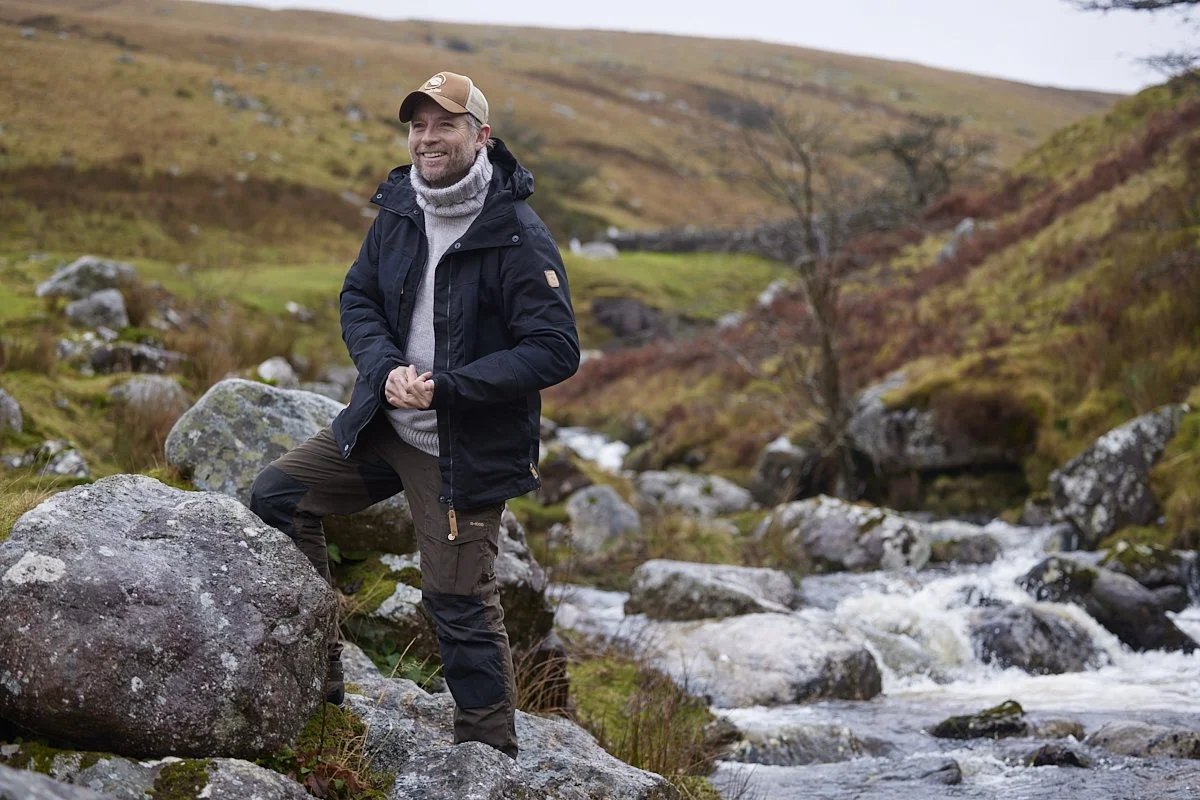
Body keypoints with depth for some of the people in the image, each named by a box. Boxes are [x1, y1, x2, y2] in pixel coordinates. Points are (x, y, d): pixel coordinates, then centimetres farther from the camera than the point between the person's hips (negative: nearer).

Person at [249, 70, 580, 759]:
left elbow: (556, 350, -21)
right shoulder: (400, 208, 1)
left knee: (462, 605, -3)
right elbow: (359, 298, 9)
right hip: (383, 423, 7)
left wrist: (444, 387, -24)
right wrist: (386, 370, -13)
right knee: (276, 498, 6)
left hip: (466, 449, -7)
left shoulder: (518, 235, -19)